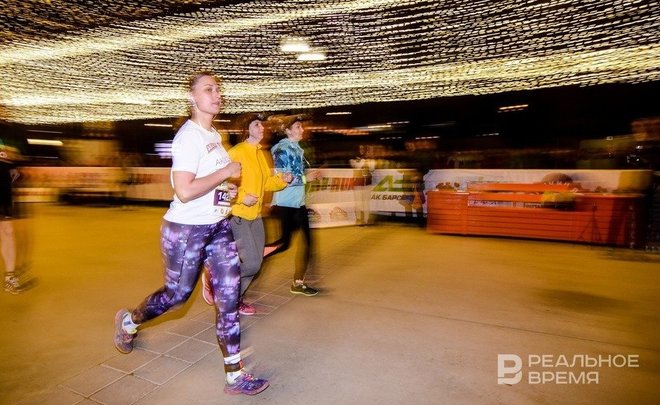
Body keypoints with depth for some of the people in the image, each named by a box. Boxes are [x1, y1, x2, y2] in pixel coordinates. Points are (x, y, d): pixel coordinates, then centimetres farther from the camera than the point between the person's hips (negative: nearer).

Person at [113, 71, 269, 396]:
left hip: (218, 227, 8)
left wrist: (227, 190, 8)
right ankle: (128, 322, 46)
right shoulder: (189, 136, -18)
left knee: (229, 296, 5)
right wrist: (226, 172, -19)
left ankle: (235, 375, 16)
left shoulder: (214, 135, 9)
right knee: (177, 293, 12)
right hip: (186, 230, -7)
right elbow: (184, 191, -28)